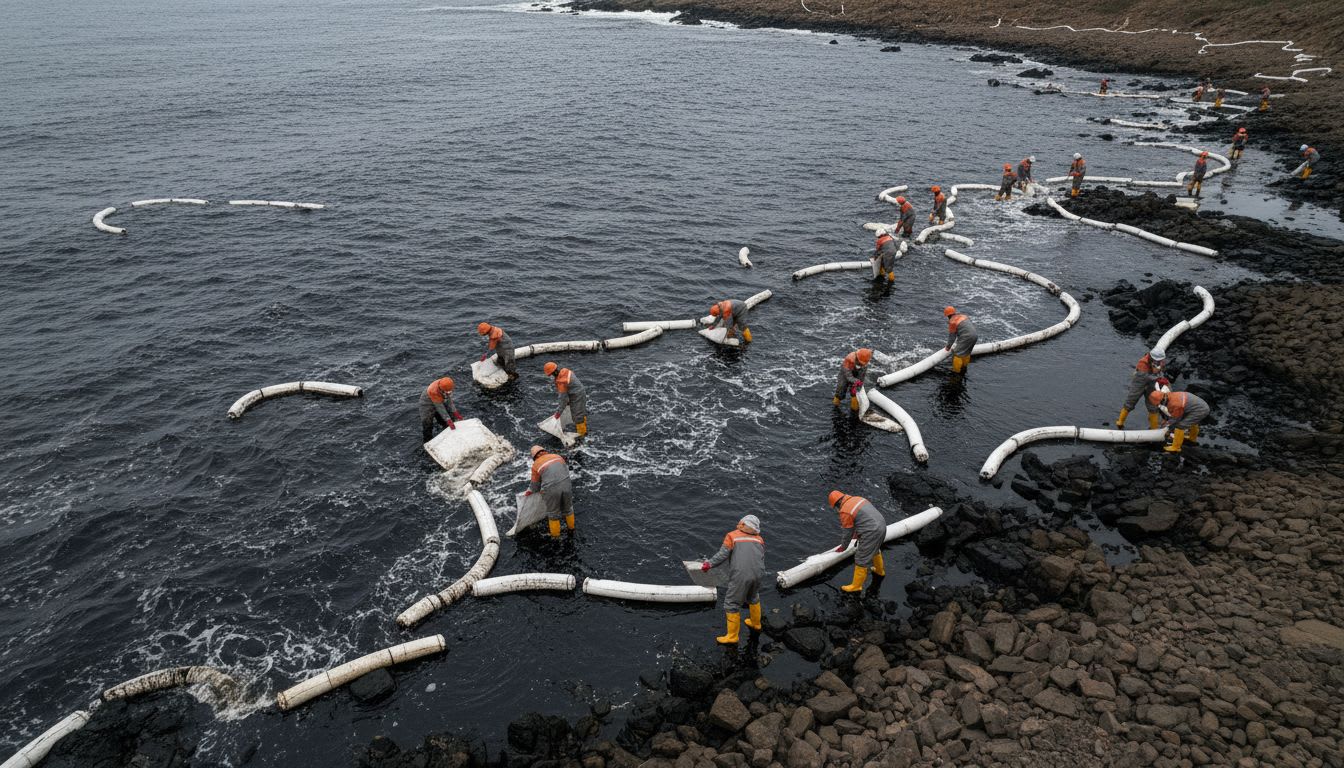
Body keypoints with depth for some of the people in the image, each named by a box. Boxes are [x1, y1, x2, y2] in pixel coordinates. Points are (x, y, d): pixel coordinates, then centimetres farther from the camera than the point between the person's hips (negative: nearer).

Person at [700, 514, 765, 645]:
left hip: (740, 576, -6)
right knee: (753, 598, 31)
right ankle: (755, 623, 49)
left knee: (732, 605, 6)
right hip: (757, 574, 6)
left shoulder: (732, 536, 2)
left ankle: (732, 636, 12)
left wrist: (709, 564, 5)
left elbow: (722, 555, -6)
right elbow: (762, 559, 17)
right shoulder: (759, 539, 16)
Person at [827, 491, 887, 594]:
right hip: (882, 526, 9)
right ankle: (880, 570, 57)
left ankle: (856, 586, 16)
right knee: (875, 550, 34)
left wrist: (843, 547, 13)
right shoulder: (857, 498, 11)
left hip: (871, 534, -9)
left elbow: (847, 532, -4)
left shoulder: (845, 511, -14)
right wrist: (857, 533, 36)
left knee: (861, 559, 4)